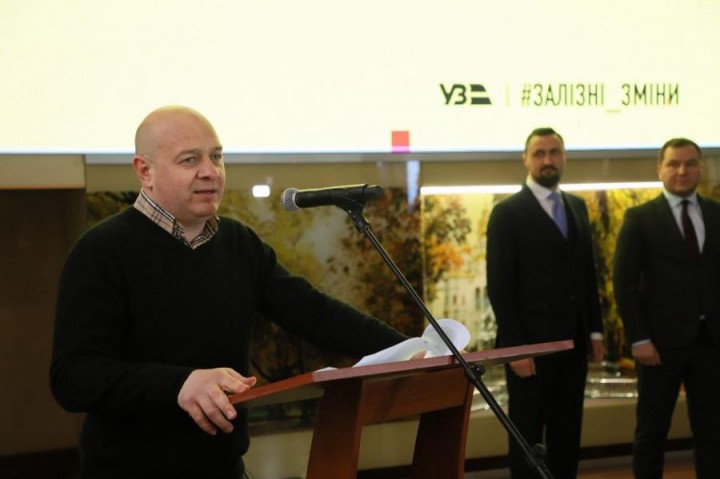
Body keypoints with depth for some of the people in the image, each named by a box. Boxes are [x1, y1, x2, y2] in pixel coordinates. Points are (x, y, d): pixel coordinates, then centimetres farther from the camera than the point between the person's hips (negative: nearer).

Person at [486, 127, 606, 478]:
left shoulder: (577, 207, 12)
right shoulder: (507, 213, -7)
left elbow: (588, 274, 16)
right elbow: (499, 286, -11)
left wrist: (595, 330, 9)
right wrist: (515, 346, -16)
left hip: (573, 342, 6)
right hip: (531, 343, -6)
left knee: (567, 433, 10)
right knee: (527, 434, 3)